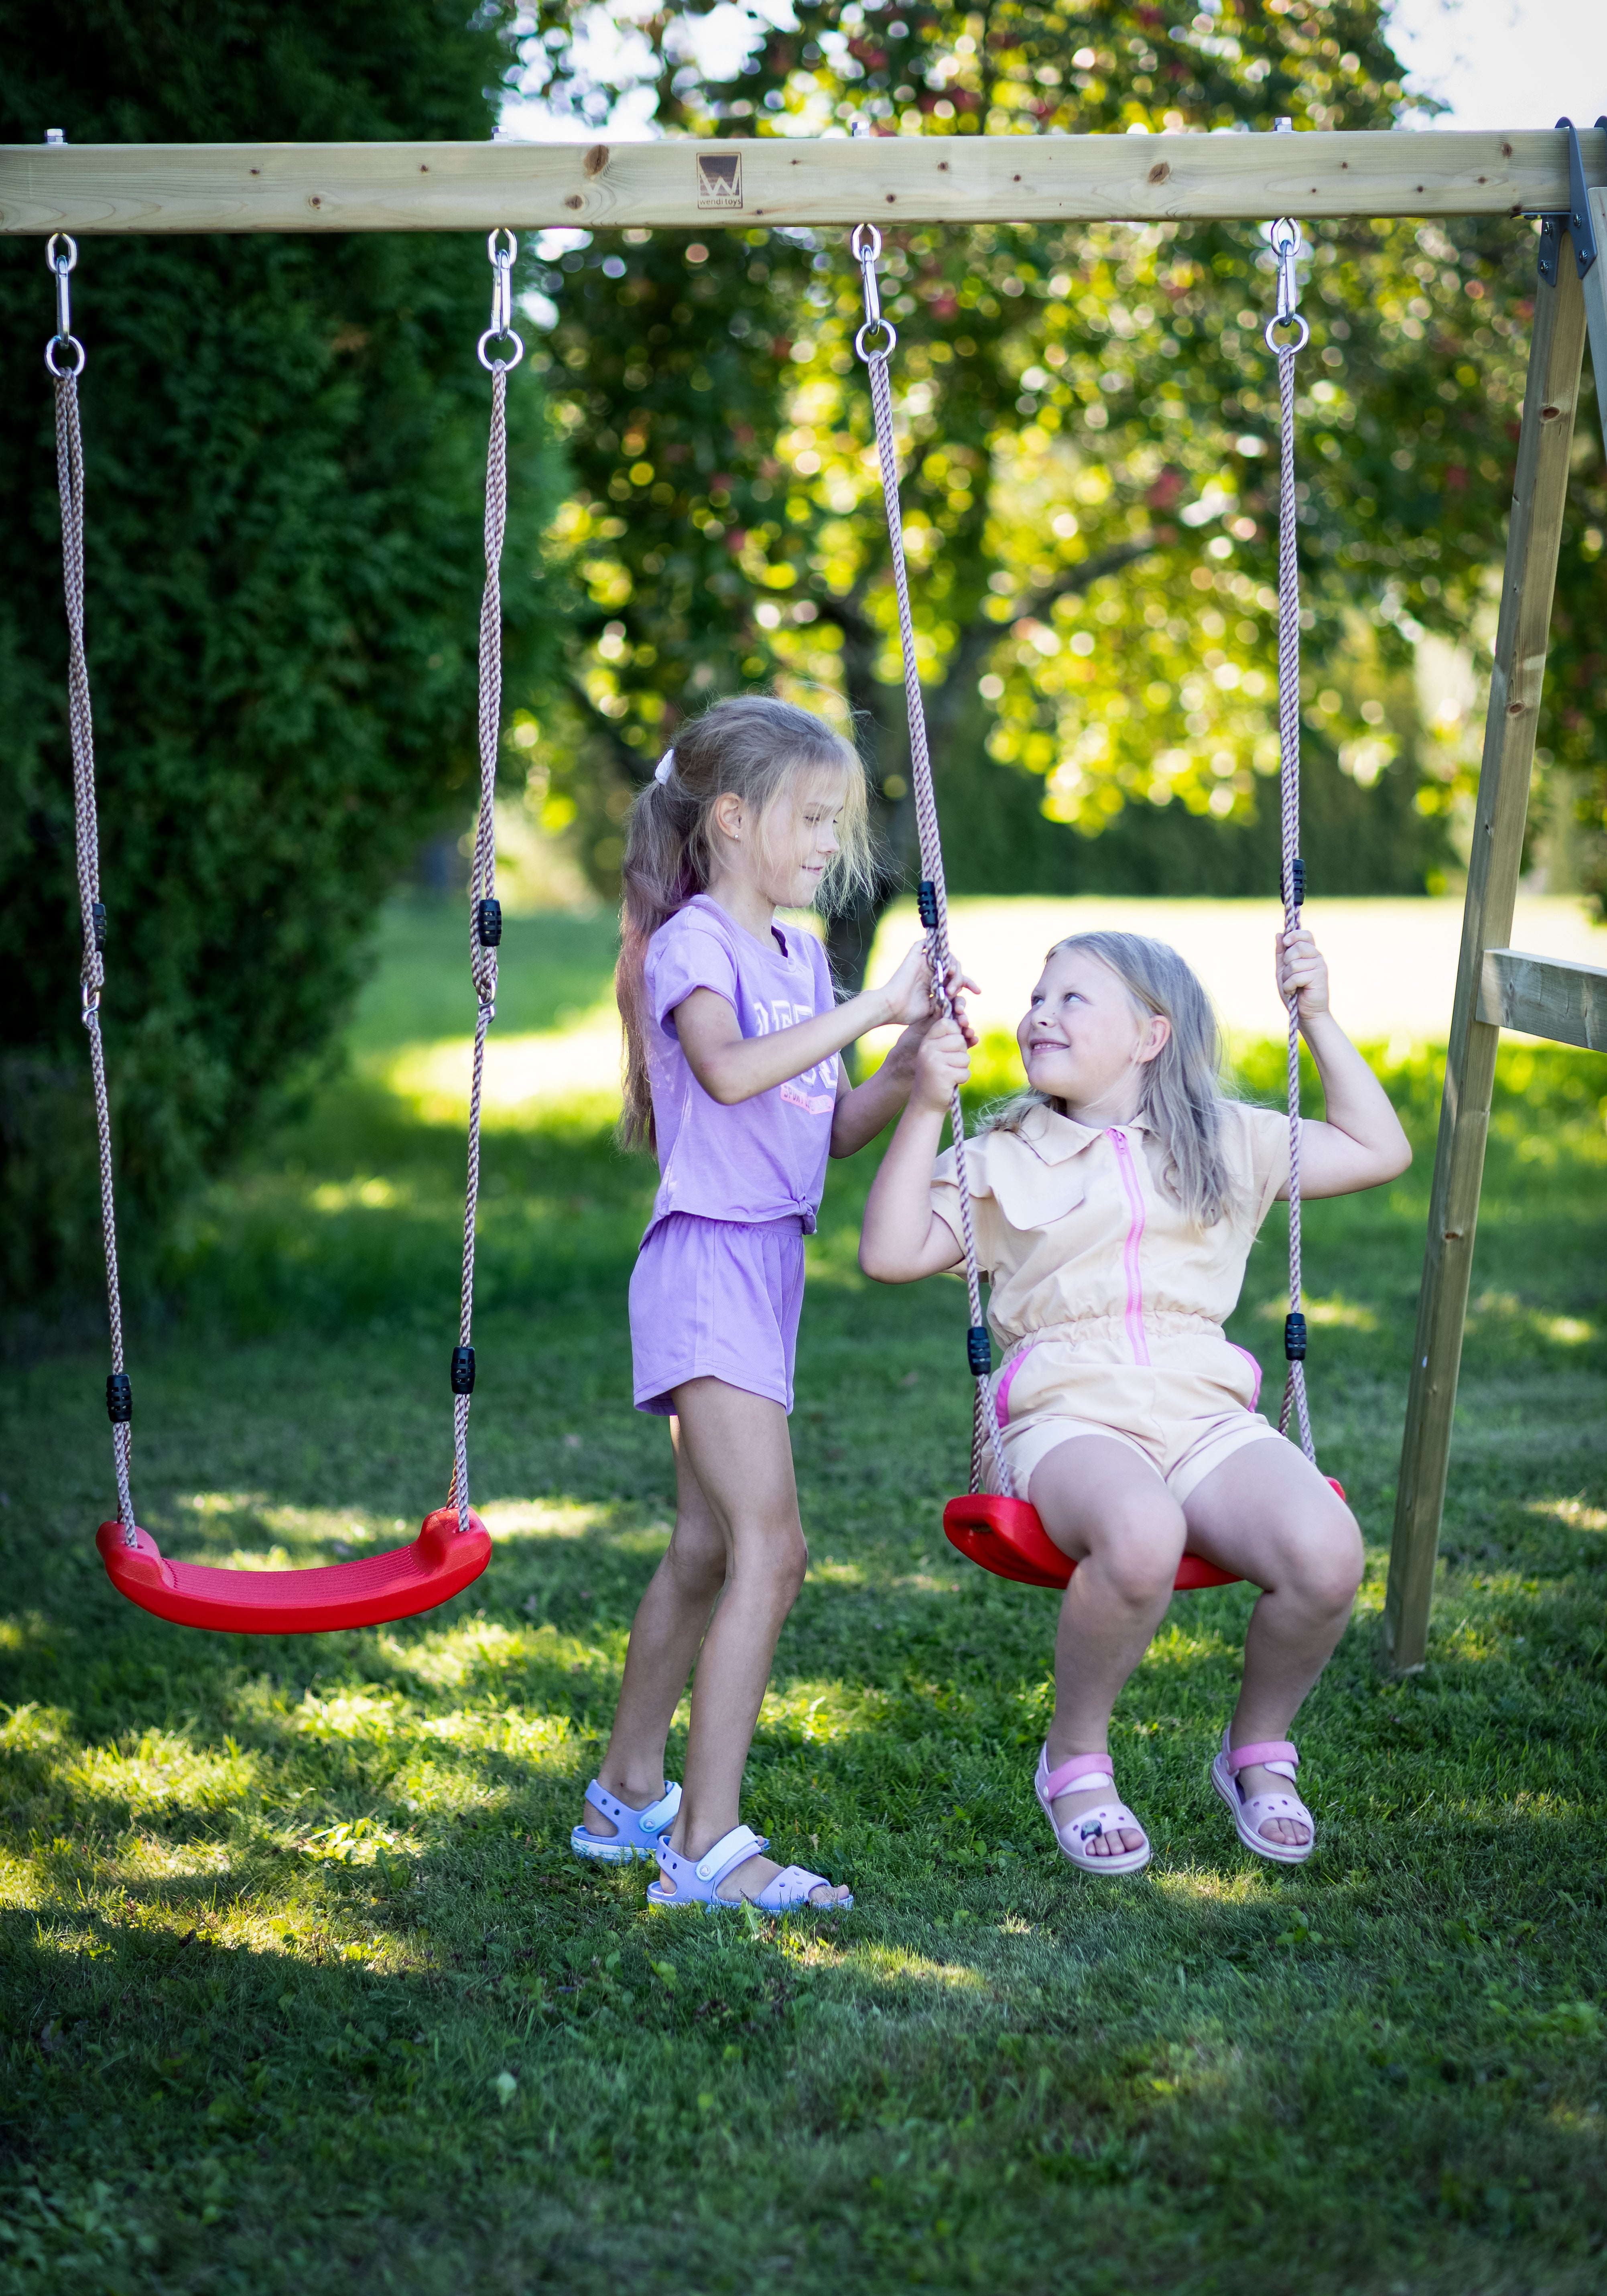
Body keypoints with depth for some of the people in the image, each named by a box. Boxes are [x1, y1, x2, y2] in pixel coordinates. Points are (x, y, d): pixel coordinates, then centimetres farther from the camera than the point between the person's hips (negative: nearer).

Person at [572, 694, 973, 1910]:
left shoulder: (800, 956, 16)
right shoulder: (694, 941, -9)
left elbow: (835, 1130, 16)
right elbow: (729, 1070, -29)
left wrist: (914, 1060, 0)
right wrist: (871, 1008, -26)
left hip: (770, 1265, 9)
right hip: (709, 1260, -9)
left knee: (709, 1547, 15)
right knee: (771, 1546, -15)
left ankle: (627, 1797, 27)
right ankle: (707, 1845, -14)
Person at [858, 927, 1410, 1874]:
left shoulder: (1227, 1143, 22)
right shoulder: (1004, 1161, 17)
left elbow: (1380, 1151, 25)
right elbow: (891, 1254, 6)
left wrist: (1319, 1019, 19)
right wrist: (925, 1110, -1)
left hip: (1207, 1417, 2)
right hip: (1072, 1420, -2)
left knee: (1328, 1551, -30)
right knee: (1140, 1536, -40)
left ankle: (1258, 1749, 1)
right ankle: (1077, 1760, -12)